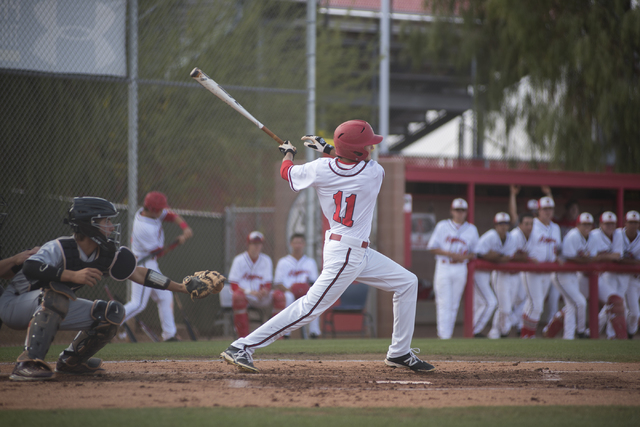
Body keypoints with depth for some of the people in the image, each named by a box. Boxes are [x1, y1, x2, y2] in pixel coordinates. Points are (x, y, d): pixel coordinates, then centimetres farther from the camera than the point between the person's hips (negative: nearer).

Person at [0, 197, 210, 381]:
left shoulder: (106, 255, -5)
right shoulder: (59, 248, -28)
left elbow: (138, 273, 2)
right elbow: (30, 269, -46)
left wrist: (181, 287, -1)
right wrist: (73, 275, -52)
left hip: (54, 310, 8)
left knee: (112, 312, -2)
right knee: (57, 290, -39)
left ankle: (71, 361, 13)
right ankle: (28, 363, -43)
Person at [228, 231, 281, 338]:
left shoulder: (266, 260, 7)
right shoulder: (239, 261, -4)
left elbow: (267, 285, 4)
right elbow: (234, 286, -9)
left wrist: (265, 291, -21)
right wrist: (250, 292, -25)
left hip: (260, 298, 4)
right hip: (244, 294, -4)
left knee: (279, 295, -23)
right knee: (238, 296, -39)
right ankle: (243, 336, -33)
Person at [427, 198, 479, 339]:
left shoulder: (472, 230, 10)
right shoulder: (442, 226, 4)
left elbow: (475, 252, 12)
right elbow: (432, 248, 1)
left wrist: (464, 257, -9)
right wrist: (451, 254, -12)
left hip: (460, 269, 2)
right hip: (443, 268, -2)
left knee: (454, 305, 3)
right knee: (444, 304, -9)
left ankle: (448, 332, 8)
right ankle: (443, 335, -11)